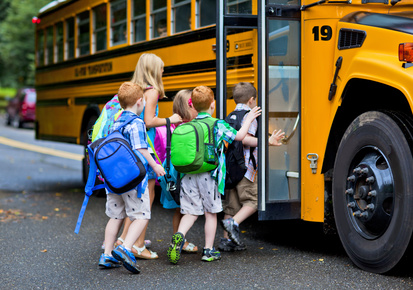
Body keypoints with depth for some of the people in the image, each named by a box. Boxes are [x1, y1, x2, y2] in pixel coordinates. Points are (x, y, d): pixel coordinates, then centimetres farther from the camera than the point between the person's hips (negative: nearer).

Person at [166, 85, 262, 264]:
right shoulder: (218, 125, -5)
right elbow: (239, 136, 2)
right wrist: (249, 119, 15)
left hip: (188, 176, 3)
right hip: (208, 176, -3)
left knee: (191, 212, 9)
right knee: (210, 212, 9)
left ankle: (179, 235, -18)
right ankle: (208, 250, 14)